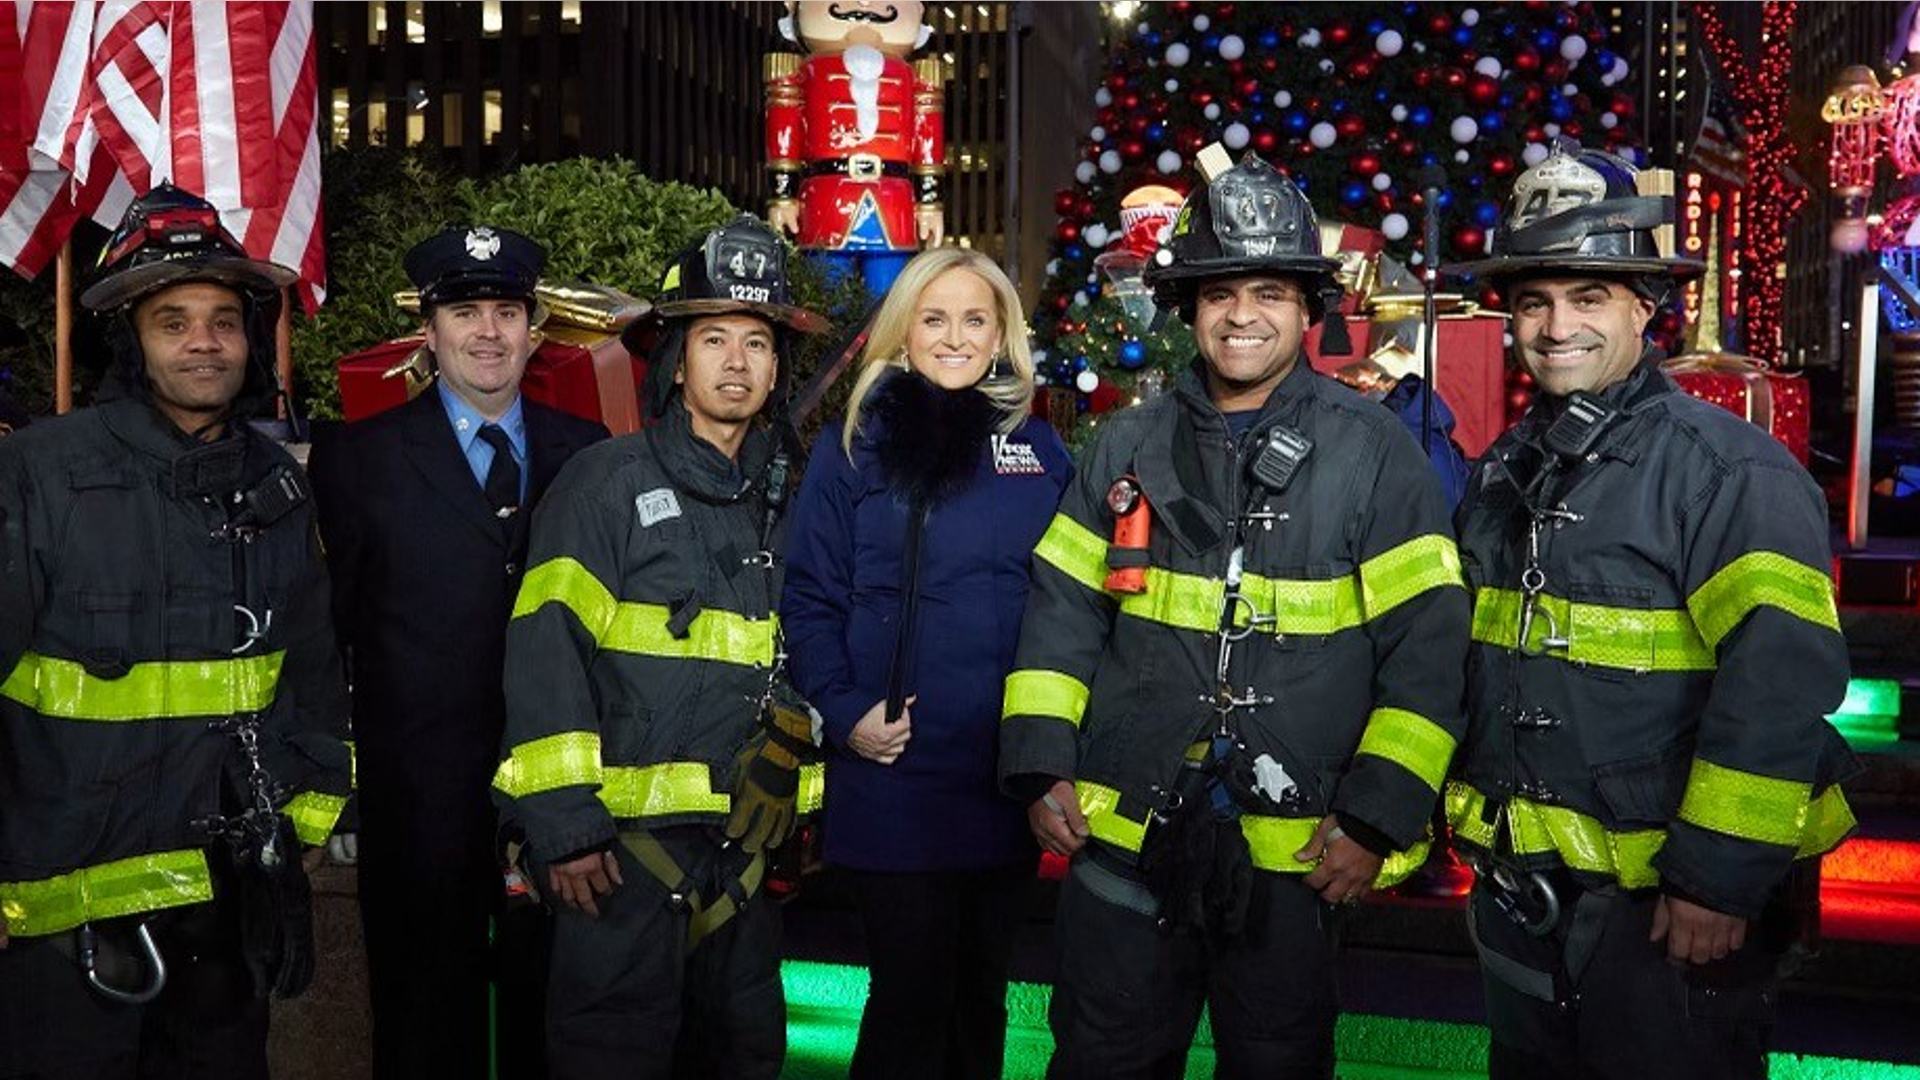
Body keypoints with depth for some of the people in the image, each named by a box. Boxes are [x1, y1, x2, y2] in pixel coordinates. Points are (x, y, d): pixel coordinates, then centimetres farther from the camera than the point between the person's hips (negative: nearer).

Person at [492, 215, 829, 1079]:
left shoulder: (781, 501, 11)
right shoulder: (606, 481, -5)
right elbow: (547, 656, -11)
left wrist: (803, 811, 15)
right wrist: (565, 824, -16)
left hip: (745, 847, 5)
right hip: (625, 843, -5)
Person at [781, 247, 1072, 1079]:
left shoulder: (1039, 451, 9)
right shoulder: (852, 447, 1)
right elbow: (810, 598, -1)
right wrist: (844, 712, -13)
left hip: (1008, 783, 3)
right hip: (892, 781, -3)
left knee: (980, 994, 16)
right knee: (911, 994, 3)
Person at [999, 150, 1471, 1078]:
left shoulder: (1374, 453, -4)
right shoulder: (1127, 446, 5)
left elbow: (1426, 645, -6)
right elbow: (1062, 613, 7)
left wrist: (1378, 815, -10)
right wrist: (1041, 767, -1)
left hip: (1295, 853, -2)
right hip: (1123, 837, 2)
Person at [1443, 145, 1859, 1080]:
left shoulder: (1728, 468, -15)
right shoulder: (1505, 471, 8)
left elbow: (1779, 685, -22)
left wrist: (1718, 878, -22)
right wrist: (1448, 814, 17)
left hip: (1668, 903, -7)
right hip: (1517, 887, 7)